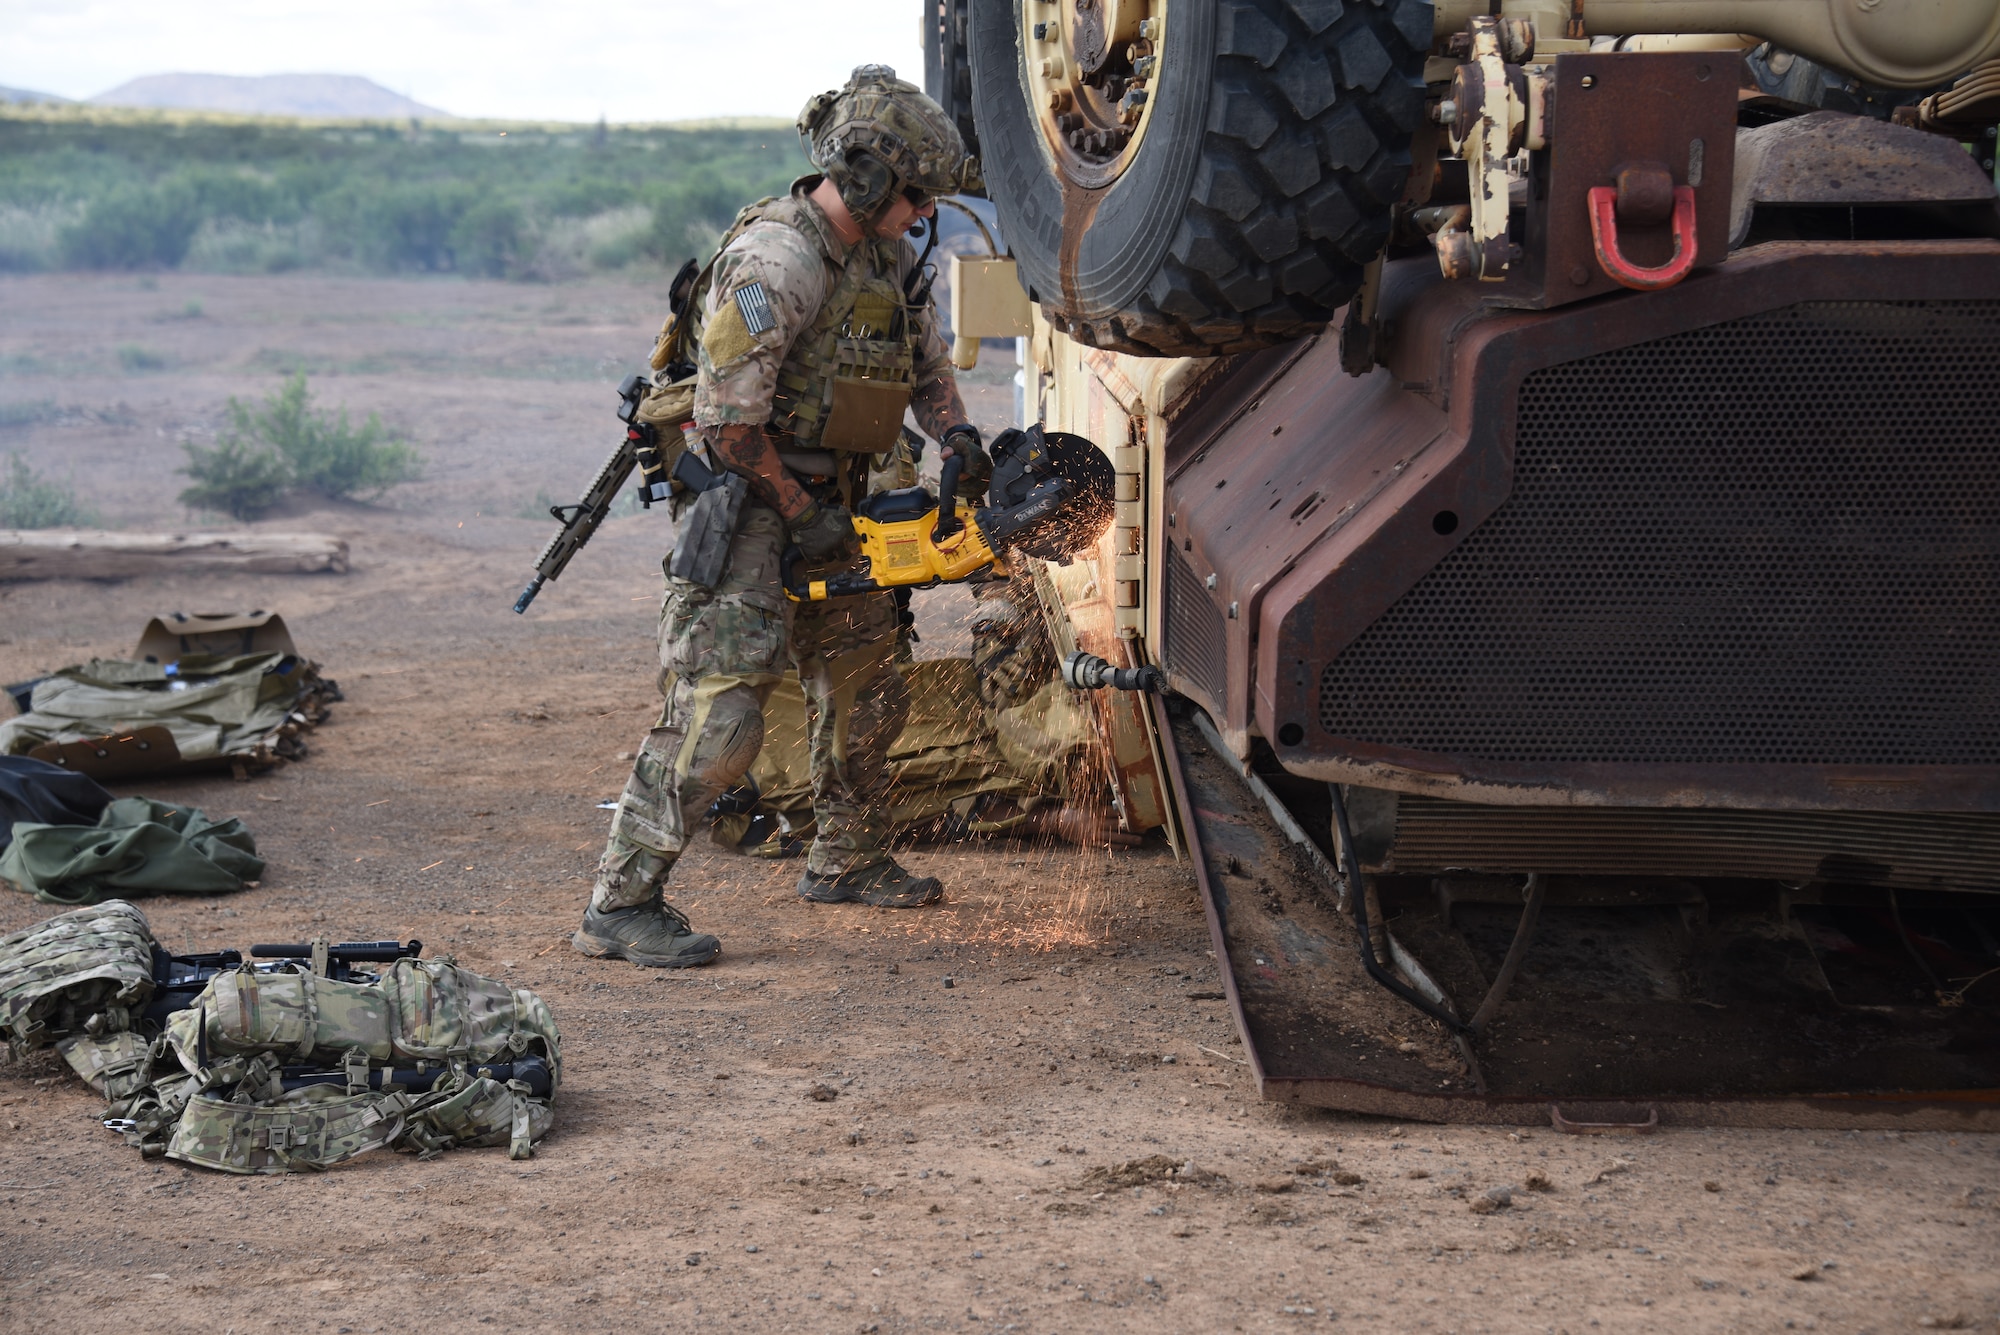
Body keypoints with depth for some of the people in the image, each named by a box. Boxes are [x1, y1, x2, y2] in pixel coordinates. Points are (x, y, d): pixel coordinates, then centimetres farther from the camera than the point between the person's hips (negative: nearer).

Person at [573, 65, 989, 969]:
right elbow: (728, 421, -24)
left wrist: (956, 439, 1)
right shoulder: (776, 262, -24)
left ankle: (845, 862, 38)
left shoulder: (888, 257, 5)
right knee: (718, 715, -16)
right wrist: (802, 515, -16)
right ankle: (619, 905, -13)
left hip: (828, 504, 9)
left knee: (867, 695, 19)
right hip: (744, 502, -9)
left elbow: (926, 363, 21)